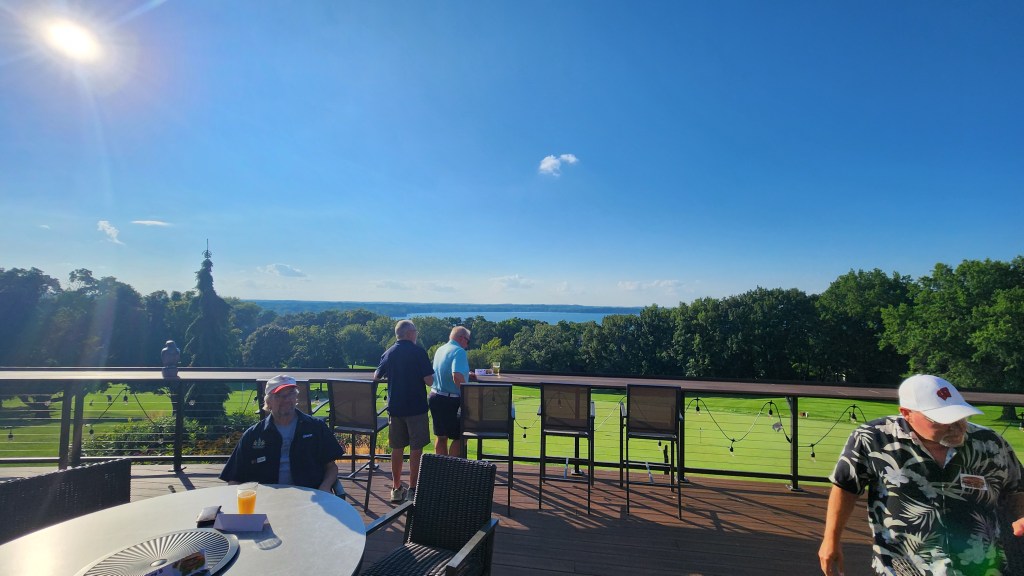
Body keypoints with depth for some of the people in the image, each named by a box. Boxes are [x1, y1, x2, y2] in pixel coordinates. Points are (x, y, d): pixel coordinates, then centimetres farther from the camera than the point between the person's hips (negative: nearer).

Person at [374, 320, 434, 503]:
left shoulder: (388, 353, 4)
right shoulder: (418, 352, -11)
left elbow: (376, 376, 14)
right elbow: (429, 381, -15)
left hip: (395, 407, 5)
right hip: (416, 407, -5)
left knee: (397, 448, 13)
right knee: (416, 449, 4)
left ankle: (396, 488, 21)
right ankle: (413, 490, 7)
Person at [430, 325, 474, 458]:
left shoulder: (440, 350, 12)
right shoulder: (459, 351, -15)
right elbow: (457, 377, -30)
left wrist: (467, 375, 30)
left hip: (435, 396, 9)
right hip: (450, 401, -8)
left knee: (440, 436, 16)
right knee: (459, 437, 3)